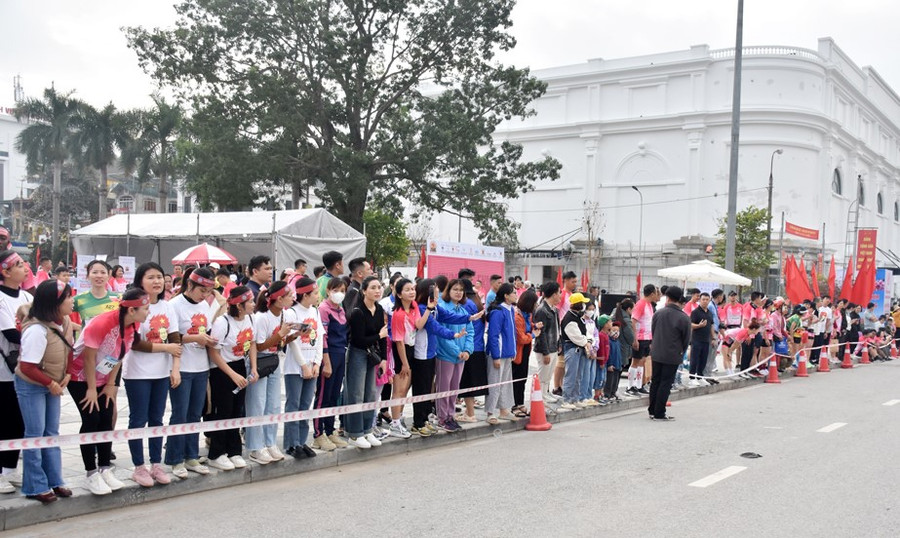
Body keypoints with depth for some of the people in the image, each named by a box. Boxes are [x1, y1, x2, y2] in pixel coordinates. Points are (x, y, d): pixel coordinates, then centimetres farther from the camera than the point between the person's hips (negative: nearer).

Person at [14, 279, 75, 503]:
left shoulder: (65, 322, -7)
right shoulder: (37, 330, -30)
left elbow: (68, 351, 7)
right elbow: (27, 367, -28)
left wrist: (67, 376, -6)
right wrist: (51, 384, -17)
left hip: (52, 385, 7)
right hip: (31, 387, -7)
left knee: (52, 433, 13)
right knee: (35, 434, 0)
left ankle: (54, 481, 23)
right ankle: (36, 487, 12)